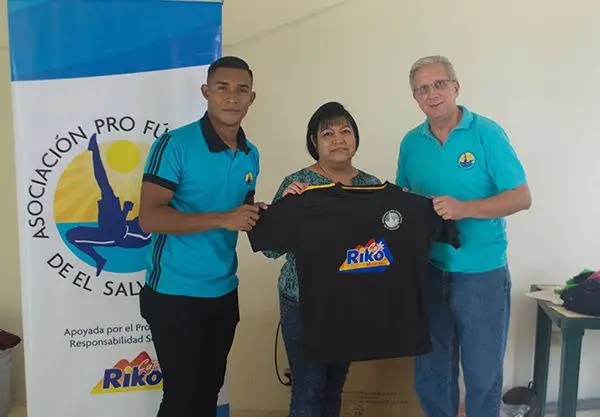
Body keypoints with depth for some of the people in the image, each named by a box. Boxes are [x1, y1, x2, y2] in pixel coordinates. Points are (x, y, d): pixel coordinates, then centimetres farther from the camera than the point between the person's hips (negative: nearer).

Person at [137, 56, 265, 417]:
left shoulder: (251, 155, 7)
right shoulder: (175, 144, -13)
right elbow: (150, 217, -20)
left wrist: (258, 215, -3)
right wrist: (222, 219, -24)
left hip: (224, 292, 6)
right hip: (174, 292, -6)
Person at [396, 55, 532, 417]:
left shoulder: (487, 133, -9)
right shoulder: (411, 143, 4)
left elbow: (522, 197, -12)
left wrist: (464, 209, -24)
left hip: (481, 274, -4)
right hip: (428, 273, 4)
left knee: (483, 375, 10)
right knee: (430, 372, 16)